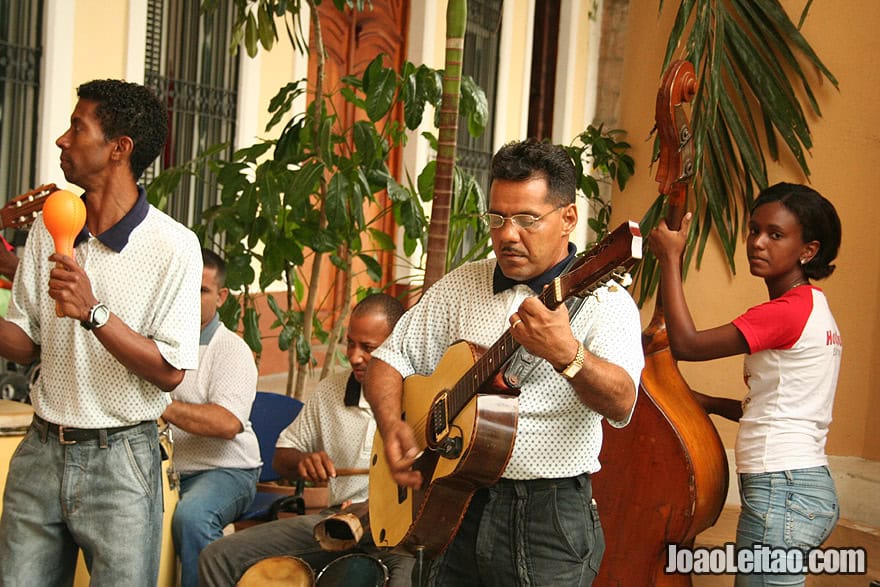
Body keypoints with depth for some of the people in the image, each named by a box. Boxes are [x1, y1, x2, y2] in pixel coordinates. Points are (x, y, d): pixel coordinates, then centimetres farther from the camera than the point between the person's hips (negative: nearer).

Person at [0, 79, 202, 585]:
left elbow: (170, 372, -14)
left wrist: (94, 312, -24)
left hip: (119, 459, -4)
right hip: (41, 450, 5)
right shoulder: (48, 229, 6)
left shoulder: (173, 246, -11)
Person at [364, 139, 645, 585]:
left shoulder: (603, 301, -8)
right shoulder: (460, 287, 7)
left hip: (550, 516, -4)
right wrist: (392, 427, -9)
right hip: (454, 505, 4)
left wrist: (567, 354, -44)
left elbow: (621, 405, -25)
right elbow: (389, 360, 10)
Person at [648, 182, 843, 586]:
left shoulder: (788, 311, -16)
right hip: (810, 487, 10)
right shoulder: (813, 307, 15)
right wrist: (713, 404, 13)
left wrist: (670, 259, -10)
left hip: (782, 492, -10)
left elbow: (685, 343, -19)